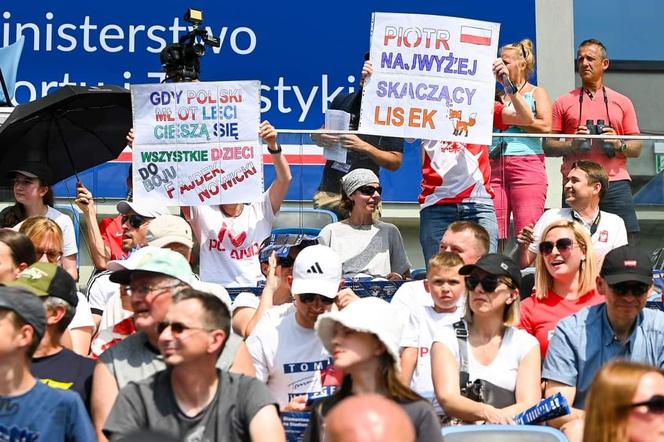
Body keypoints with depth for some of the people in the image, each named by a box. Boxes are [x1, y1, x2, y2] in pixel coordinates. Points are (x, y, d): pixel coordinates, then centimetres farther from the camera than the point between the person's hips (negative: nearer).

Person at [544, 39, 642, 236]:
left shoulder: (622, 102, 15)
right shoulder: (564, 102, 12)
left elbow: (636, 149, 14)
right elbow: (548, 147, 9)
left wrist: (619, 145, -7)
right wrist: (572, 144, -9)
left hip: (615, 182, 1)